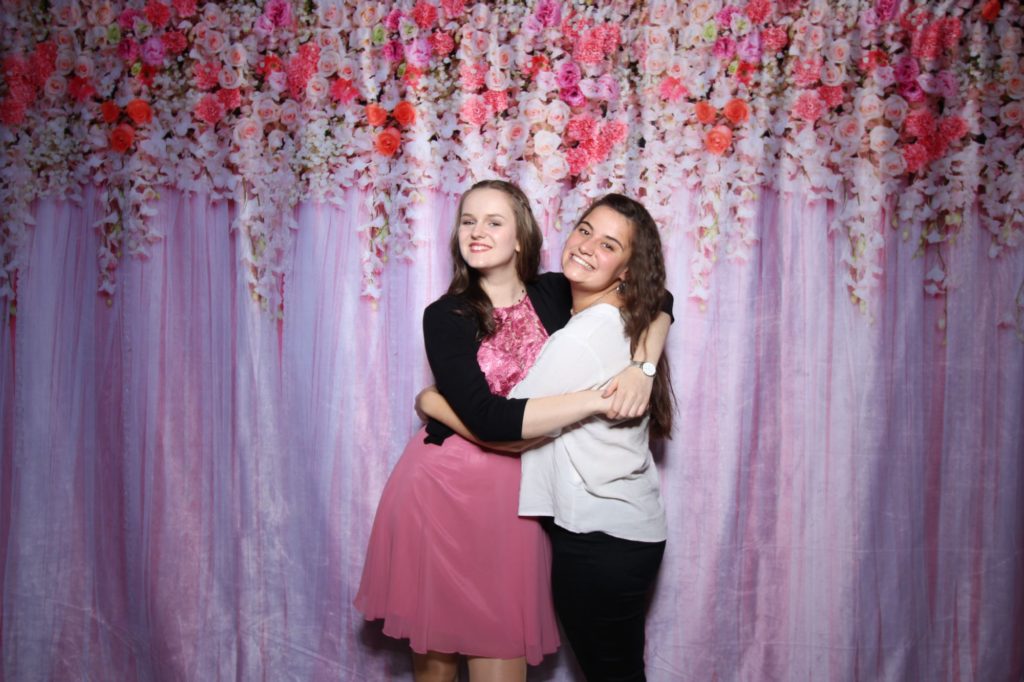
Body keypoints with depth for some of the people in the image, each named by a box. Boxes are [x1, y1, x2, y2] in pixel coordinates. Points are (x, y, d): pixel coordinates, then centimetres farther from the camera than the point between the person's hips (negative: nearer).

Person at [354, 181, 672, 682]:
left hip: (514, 496, 2)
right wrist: (599, 399, -25)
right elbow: (487, 417, -21)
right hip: (442, 488, -1)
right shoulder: (445, 317, -8)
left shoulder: (554, 295, -1)